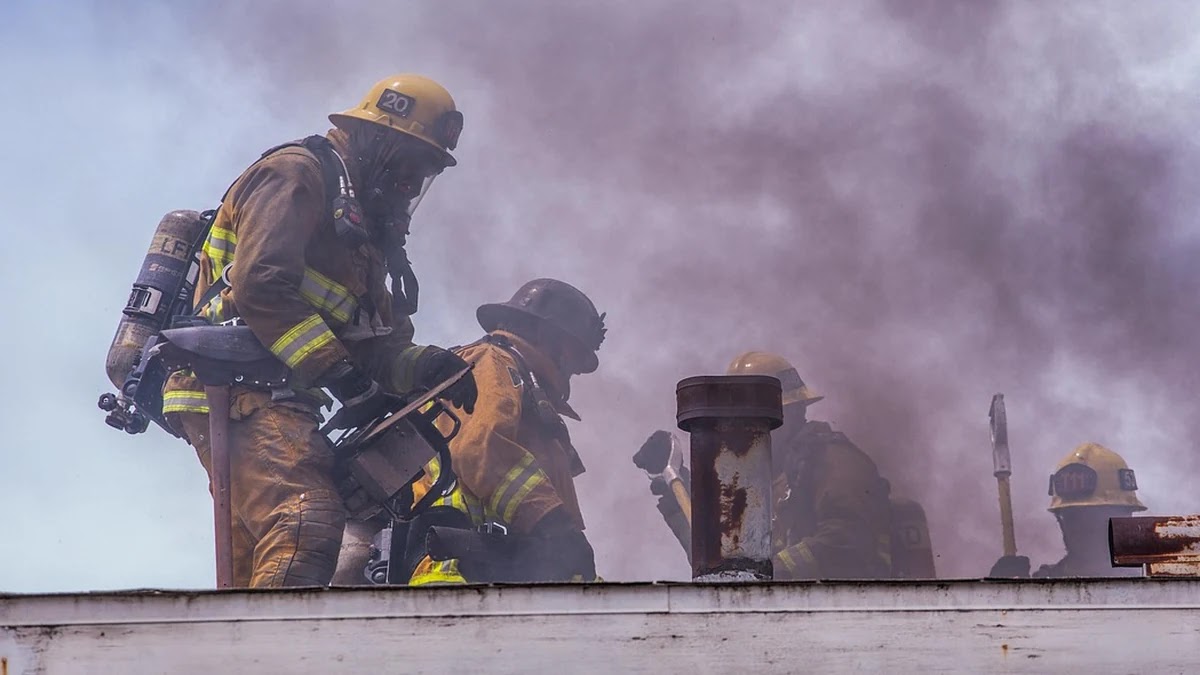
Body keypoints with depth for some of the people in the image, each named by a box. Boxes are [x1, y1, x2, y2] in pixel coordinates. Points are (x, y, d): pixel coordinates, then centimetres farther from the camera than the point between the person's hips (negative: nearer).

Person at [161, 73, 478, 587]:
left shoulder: (362, 231, 29)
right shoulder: (294, 172, -1)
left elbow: (377, 343, 19)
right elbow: (260, 285, -17)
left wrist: (427, 366, -3)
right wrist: (343, 374, -19)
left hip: (277, 402, 11)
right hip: (244, 394, -11)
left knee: (260, 568, 12)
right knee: (306, 525, -29)